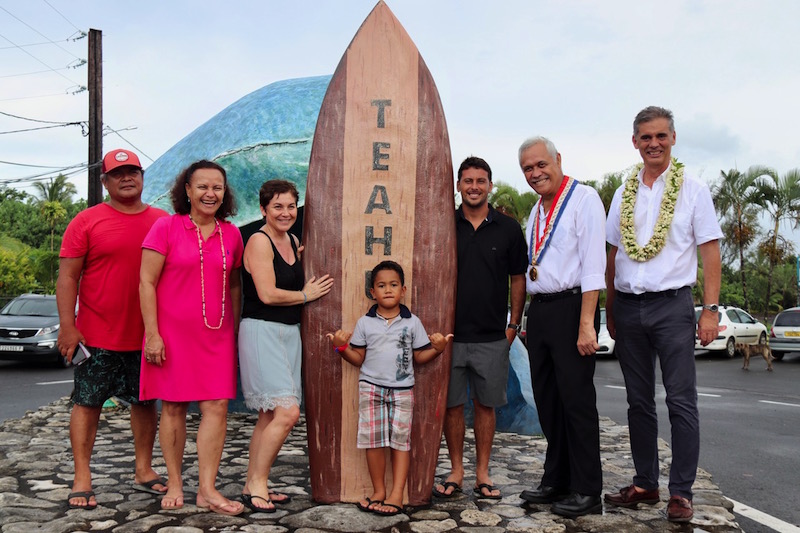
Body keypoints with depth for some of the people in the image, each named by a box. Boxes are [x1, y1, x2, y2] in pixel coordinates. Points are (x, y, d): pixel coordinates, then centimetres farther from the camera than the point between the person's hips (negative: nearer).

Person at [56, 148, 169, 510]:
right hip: (97, 335, -3)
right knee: (87, 402, 3)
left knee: (145, 402, 12)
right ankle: (82, 479, 12)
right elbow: (68, 276, -5)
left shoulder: (162, 222, 6)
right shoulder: (87, 221, -2)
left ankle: (143, 470, 25)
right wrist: (67, 325, -12)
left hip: (147, 335, 3)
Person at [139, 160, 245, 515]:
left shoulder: (231, 234, 9)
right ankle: (174, 484, 20)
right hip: (173, 334, -3)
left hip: (216, 336, 3)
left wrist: (235, 331, 12)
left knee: (216, 407, -3)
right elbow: (147, 282, -5)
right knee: (173, 407, 5)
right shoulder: (167, 227, -3)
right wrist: (152, 333, -10)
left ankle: (207, 490, 5)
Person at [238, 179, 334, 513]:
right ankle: (257, 483, -1)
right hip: (262, 331, -8)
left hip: (290, 332, 8)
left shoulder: (293, 242, 14)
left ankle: (253, 485, 20)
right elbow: (267, 294, -18)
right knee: (288, 412, -14)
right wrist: (306, 295, -5)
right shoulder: (259, 241, -10)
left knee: (270, 416, 11)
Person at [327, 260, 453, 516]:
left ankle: (396, 494, 7)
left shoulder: (412, 322, 3)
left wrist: (437, 348, -11)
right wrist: (342, 347, -10)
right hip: (371, 387, 0)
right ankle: (378, 491, 13)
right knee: (374, 440, 0)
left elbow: (419, 357, 6)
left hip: (402, 389, 0)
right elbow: (358, 358, 6)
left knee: (401, 440, 1)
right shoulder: (365, 323, 3)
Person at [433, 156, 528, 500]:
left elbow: (518, 278, 9)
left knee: (485, 404, 8)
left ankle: (482, 473, 20)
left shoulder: (508, 228, 4)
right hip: (450, 333, 0)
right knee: (451, 404, 6)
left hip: (492, 336, 0)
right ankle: (456, 470, 20)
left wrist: (514, 323, 3)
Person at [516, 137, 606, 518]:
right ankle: (556, 481, 25)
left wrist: (585, 323, -20)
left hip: (570, 307, -8)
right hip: (538, 311, 8)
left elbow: (593, 265, -14)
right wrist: (528, 319, 14)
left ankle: (587, 492, 8)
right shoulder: (537, 211, 18)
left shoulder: (583, 198, -7)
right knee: (547, 400, 12)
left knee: (577, 400, -2)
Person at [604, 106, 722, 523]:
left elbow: (710, 252, -3)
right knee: (638, 402, 10)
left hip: (672, 305, -4)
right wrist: (610, 311, 11)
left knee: (681, 401, -3)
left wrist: (710, 310, -10)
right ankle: (645, 484, 21)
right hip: (628, 307, 4)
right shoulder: (623, 194, 11)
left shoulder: (692, 189, 1)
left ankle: (681, 493, 6)